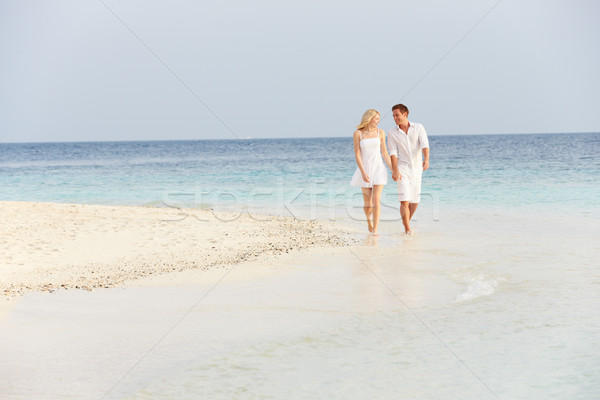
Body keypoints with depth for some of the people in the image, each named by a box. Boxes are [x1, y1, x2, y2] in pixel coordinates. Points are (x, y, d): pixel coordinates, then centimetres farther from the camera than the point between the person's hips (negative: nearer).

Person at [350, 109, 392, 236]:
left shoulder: (380, 132, 3)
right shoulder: (358, 134, -4)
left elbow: (384, 153, 8)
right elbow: (357, 155, -8)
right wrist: (363, 172, -19)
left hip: (379, 169, 1)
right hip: (365, 170, -1)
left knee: (376, 200, -12)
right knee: (368, 203, 6)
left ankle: (375, 230, -10)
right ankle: (369, 219, 38)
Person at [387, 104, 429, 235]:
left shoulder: (419, 128, -1)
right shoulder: (392, 133, -1)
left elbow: (424, 145, -14)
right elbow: (393, 153, -8)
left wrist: (426, 160, -33)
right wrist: (395, 171, -20)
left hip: (416, 169, 2)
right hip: (402, 169, -2)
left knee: (415, 201, 10)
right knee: (404, 200, -13)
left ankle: (406, 221, 34)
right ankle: (407, 229, -8)